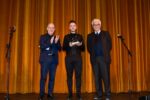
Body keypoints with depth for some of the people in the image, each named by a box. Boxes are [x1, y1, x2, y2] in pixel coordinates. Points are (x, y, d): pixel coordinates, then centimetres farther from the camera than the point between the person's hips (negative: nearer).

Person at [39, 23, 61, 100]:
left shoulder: (56, 37, 15)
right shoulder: (43, 37, 8)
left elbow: (59, 49, 7)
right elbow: (42, 47, -8)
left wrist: (56, 42, -11)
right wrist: (50, 42, -20)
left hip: (54, 60, 3)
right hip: (45, 59, -3)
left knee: (52, 77, 2)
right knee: (43, 77, -5)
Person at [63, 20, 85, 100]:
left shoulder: (80, 36, 13)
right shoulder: (66, 37, 12)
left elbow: (83, 49, 9)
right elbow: (64, 48, 2)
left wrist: (80, 45, -12)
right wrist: (69, 45, -17)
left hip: (78, 58, 0)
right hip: (69, 58, 0)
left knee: (78, 76, -4)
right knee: (69, 76, 0)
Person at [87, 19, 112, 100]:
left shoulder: (106, 34, 10)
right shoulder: (90, 36, 14)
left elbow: (109, 46, 5)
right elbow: (89, 48, 10)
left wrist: (106, 54, -2)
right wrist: (93, 54, -1)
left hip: (104, 58, -2)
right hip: (94, 59, 2)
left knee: (106, 77, -4)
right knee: (97, 77, 3)